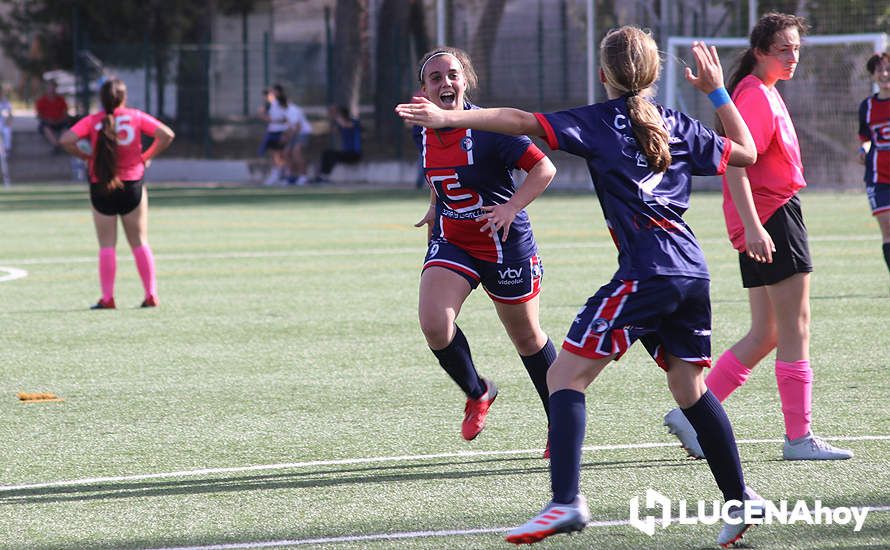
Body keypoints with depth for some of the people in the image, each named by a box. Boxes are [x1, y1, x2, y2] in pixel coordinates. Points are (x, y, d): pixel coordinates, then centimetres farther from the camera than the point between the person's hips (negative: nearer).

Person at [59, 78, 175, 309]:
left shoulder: (92, 121, -5)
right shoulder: (136, 117, -2)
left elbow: (66, 140, -17)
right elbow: (166, 134, -8)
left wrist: (86, 156, -2)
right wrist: (147, 156, 2)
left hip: (101, 188, -1)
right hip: (133, 184, 1)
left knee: (107, 245, 5)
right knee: (140, 242, 10)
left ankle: (107, 297, -1)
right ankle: (151, 293, 6)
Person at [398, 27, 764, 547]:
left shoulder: (599, 122, 1)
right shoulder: (678, 125, 16)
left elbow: (522, 121, -10)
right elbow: (745, 153, 29)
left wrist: (448, 117, -13)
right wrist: (717, 91, 34)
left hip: (644, 274, -6)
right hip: (694, 274, 7)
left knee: (565, 375, -6)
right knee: (691, 388, 20)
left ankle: (567, 501, -21)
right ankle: (740, 499, 23)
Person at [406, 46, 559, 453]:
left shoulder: (487, 127, -20)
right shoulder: (423, 132, -1)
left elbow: (543, 168, -20)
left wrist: (511, 207, -31)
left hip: (505, 244, -4)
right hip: (450, 243, 4)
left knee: (527, 338, 9)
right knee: (434, 323, -19)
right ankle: (477, 394, 8)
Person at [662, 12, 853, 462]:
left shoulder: (765, 92, 18)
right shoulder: (756, 96, -14)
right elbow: (735, 164, -23)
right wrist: (752, 225, -30)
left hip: (764, 223, 10)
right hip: (772, 218, -10)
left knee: (765, 335, 11)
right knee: (794, 332, -5)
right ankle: (799, 438, -2)